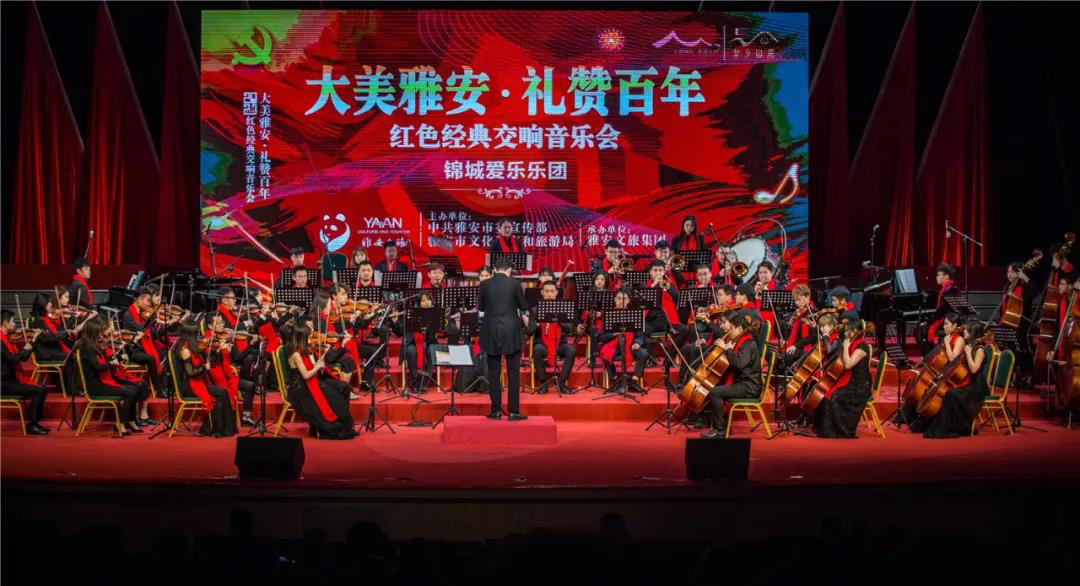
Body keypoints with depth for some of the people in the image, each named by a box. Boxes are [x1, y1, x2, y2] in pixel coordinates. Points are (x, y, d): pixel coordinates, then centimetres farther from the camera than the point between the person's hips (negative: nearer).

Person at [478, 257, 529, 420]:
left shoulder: (484, 284, 0)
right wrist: (524, 316, 26)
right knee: (513, 372, 3)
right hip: (511, 332, -2)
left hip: (491, 332, 2)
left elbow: (481, 308, 11)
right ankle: (514, 411, 2)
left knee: (493, 372, 8)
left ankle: (496, 410, 9)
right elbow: (524, 307, 5)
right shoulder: (515, 284, -5)